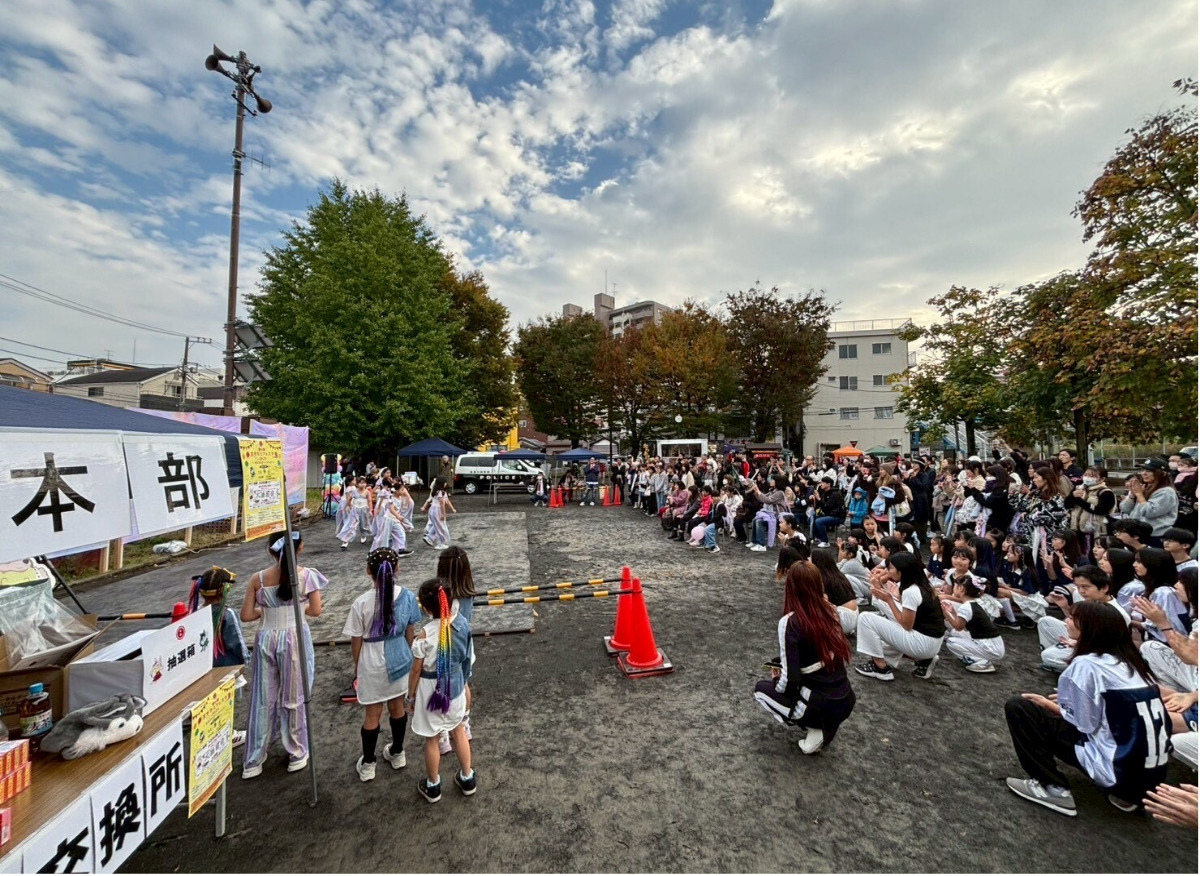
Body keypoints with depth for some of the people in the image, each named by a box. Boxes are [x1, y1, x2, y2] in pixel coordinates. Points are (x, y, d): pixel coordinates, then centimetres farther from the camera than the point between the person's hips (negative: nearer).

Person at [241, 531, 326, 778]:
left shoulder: (258, 579, -7)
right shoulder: (307, 575, -12)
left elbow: (246, 615, -5)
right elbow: (316, 611, -8)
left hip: (266, 639, 2)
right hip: (295, 639, -1)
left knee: (263, 699, 16)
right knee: (294, 698, 14)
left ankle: (253, 761, 28)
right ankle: (297, 754, 30)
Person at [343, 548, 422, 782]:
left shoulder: (361, 603, -22)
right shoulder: (407, 596, -14)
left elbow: (356, 642, -11)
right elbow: (410, 633, -2)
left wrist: (357, 667, 6)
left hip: (372, 665, -3)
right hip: (399, 660, 3)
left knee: (372, 714, 16)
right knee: (397, 707, 22)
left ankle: (367, 764, 34)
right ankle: (397, 753, 42)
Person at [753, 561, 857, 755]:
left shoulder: (789, 622, -20)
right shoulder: (830, 612, -1)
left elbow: (789, 682, -20)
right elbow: (840, 658, 11)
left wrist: (776, 678, 4)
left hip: (820, 708, -6)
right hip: (845, 702, 6)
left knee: (761, 689, 18)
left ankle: (814, 731, 5)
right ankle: (825, 727, 16)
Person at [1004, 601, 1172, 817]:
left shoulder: (1085, 664, -15)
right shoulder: (1130, 661, 8)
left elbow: (1084, 723, -12)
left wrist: (1047, 704, 4)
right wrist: (1065, 701, 16)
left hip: (1116, 768, -8)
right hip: (1152, 773, 8)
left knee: (1018, 707, -5)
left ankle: (1053, 788, 2)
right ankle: (1126, 793, 23)